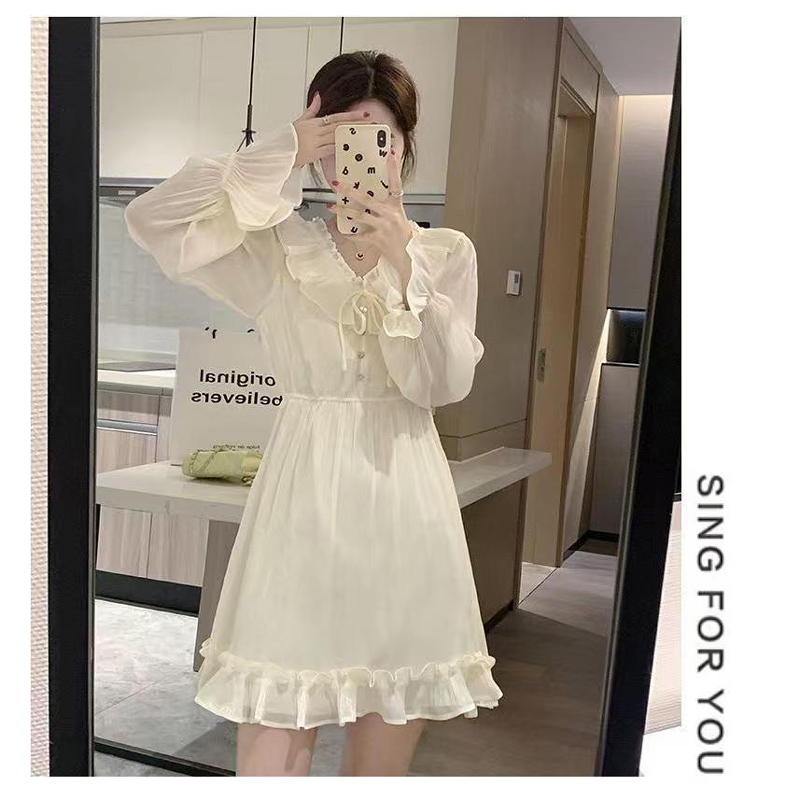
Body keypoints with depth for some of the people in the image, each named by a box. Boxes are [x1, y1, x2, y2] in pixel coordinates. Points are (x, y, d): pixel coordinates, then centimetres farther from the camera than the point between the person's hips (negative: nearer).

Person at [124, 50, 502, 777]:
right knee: (273, 733, 2)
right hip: (305, 495, -1)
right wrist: (282, 154, -13)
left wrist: (404, 265, -16)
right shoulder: (279, 246, 2)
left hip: (404, 499, 2)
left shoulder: (447, 253, 5)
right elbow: (151, 221, -11)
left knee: (389, 738, 12)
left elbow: (445, 384, -5)